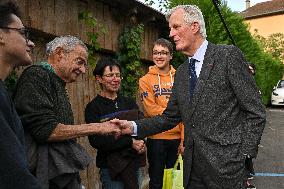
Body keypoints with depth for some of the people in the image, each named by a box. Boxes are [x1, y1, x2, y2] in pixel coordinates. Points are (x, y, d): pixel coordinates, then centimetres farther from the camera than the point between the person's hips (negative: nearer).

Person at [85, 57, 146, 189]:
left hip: (135, 163, 5)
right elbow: (97, 141, -16)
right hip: (111, 168, -4)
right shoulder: (93, 107, -7)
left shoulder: (129, 103, 9)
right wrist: (130, 142, -20)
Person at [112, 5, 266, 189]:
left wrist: (242, 157, -13)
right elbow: (171, 116, 13)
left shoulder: (229, 55, -7)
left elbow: (256, 112, -9)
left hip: (225, 166, -6)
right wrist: (133, 127, 0)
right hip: (192, 167, 6)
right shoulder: (181, 72, 13)